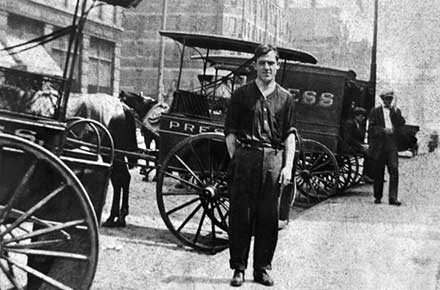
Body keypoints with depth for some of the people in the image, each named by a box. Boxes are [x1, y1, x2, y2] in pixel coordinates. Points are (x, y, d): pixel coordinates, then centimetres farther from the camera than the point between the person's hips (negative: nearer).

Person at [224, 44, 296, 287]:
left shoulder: (285, 98, 12)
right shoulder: (241, 94, 8)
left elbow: (290, 135, 9)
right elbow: (230, 131, 6)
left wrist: (288, 166, 0)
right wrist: (235, 159, -4)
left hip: (274, 159, 1)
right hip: (245, 157, -1)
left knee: (269, 217, 4)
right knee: (240, 215, 0)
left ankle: (262, 269, 14)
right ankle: (238, 268, 8)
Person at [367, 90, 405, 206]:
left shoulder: (396, 111, 15)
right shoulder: (375, 111, 7)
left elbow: (402, 124, 2)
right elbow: (371, 127, 0)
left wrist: (396, 113, -10)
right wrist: (383, 130, -13)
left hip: (392, 144, 1)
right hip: (379, 144, -1)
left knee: (394, 169, -12)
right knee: (379, 172, 5)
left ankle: (393, 197, -13)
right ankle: (377, 197, 17)